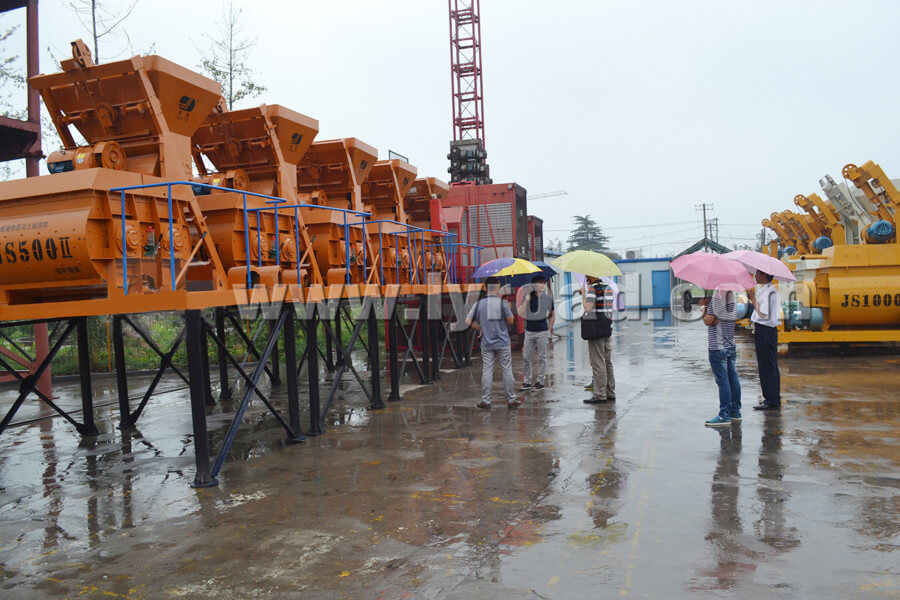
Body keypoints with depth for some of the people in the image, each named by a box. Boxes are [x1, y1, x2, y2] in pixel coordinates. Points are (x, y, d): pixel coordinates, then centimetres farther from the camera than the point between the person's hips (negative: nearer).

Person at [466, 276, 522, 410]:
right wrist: (509, 308, 10)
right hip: (503, 343, -2)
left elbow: (468, 321, -2)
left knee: (487, 372, 6)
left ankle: (485, 401, 8)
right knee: (507, 371, 7)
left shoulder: (479, 303, -1)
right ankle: (511, 399, 14)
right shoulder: (502, 303, -10)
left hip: (486, 344, 2)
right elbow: (510, 321, -5)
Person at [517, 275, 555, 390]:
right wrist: (526, 300, -16)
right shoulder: (527, 297, 1)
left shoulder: (548, 298, 2)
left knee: (542, 358, 4)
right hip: (529, 332, 1)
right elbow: (521, 313, -8)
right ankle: (527, 381, 14)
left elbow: (552, 315, 12)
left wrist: (549, 330, 7)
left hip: (542, 332, -1)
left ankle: (540, 381, 14)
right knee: (526, 357, 3)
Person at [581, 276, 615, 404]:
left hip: (596, 331, -8)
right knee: (608, 362, 12)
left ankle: (600, 395, -5)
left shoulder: (592, 289, -12)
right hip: (608, 329, 8)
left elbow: (588, 308, -20)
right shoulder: (609, 288, 14)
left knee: (598, 364, -6)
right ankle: (610, 393, 17)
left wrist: (583, 294, -9)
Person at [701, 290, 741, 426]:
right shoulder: (731, 294, 11)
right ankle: (735, 411, 22)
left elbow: (708, 321, -14)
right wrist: (707, 305, 4)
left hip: (717, 347, -8)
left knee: (722, 381, -6)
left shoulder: (716, 297, -15)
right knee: (733, 379, 13)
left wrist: (705, 305, 0)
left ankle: (724, 415, -4)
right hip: (731, 346, 8)